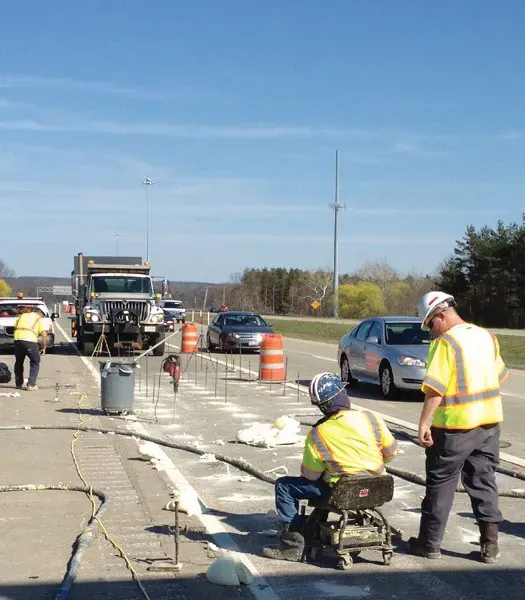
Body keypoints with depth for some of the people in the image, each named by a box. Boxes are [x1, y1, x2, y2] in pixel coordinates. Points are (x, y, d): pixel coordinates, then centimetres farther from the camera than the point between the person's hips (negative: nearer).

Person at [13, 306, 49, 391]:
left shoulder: (22, 316, 25)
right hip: (30, 341, -4)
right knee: (35, 362, 12)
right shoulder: (41, 319, 11)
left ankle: (18, 384, 30)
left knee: (18, 362, 23)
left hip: (17, 339, 4)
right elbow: (44, 335, 1)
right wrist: (43, 348, 8)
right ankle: (31, 385, 5)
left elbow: (15, 326, 18)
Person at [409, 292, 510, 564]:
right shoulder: (487, 337, 8)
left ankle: (430, 542, 15)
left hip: (455, 425, -7)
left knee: (440, 484, 6)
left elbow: (435, 388, -22)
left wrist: (424, 424, -20)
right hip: (490, 421, 7)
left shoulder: (445, 343, -15)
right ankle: (490, 544, 13)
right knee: (484, 481, 13)